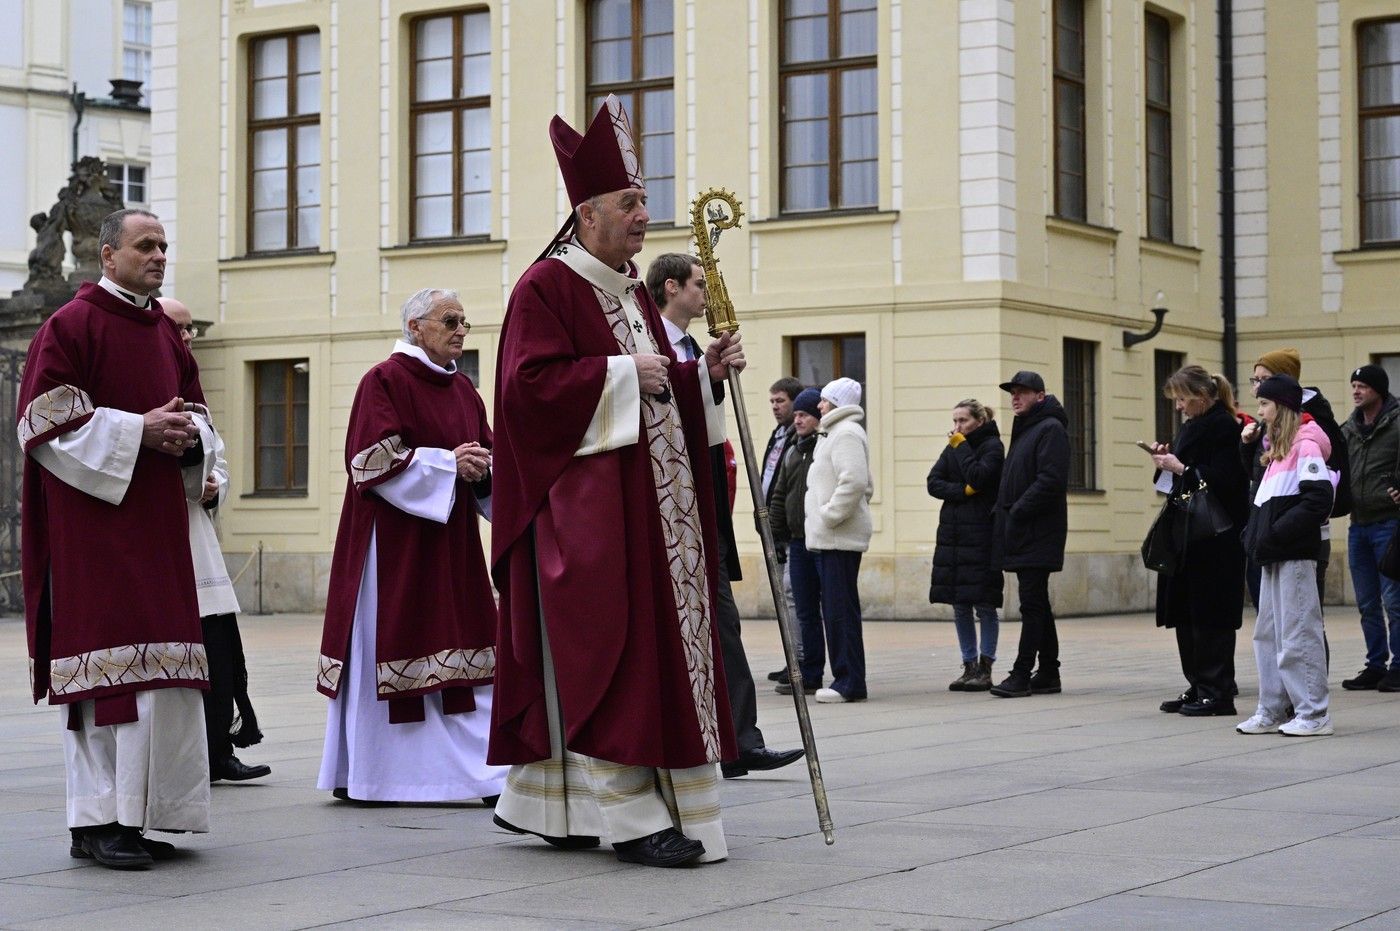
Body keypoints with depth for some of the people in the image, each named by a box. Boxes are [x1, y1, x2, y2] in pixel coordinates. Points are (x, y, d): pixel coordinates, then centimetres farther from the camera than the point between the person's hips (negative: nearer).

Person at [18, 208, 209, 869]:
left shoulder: (165, 333, 17)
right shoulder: (71, 324, -5)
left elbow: (192, 409, 24)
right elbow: (46, 419, -12)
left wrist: (185, 434, 1)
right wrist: (136, 430, -17)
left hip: (158, 520, 8)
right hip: (93, 520, -8)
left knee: (158, 668, 4)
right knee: (105, 655, -10)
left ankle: (136, 815, 10)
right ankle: (95, 822, -5)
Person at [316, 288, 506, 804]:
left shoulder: (462, 388, 15)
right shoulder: (384, 381, -7)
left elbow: (484, 455, 16)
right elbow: (374, 459, -15)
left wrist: (482, 468, -7)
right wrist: (447, 462, -18)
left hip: (449, 537, 7)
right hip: (394, 540, -7)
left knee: (458, 652, 3)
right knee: (385, 650, -3)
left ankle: (481, 770, 3)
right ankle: (364, 776, 7)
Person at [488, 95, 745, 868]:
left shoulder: (632, 291, 19)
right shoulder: (545, 287, -8)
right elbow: (530, 384, -18)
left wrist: (703, 372, 5)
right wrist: (620, 374, -18)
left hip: (646, 497, 9)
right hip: (581, 497, -9)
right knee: (609, 646, -11)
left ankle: (544, 802, 16)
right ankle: (628, 814, -10)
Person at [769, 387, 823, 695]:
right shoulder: (792, 452, 17)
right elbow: (780, 496, 20)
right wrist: (776, 535, 15)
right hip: (798, 542, 7)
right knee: (805, 611, 8)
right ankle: (809, 673, 13)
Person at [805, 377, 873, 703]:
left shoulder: (846, 433, -10)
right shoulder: (836, 432, 22)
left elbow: (854, 482, -24)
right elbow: (864, 485, 29)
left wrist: (829, 516, -18)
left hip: (838, 538, -11)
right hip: (828, 538, 11)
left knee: (840, 610, -10)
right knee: (835, 611, 11)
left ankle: (849, 682, -9)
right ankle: (845, 678, 13)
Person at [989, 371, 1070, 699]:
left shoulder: (1050, 429, -9)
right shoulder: (1024, 430, 21)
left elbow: (1050, 481, -20)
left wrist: (1017, 512, -19)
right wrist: (1001, 512, 10)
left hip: (1038, 534, -10)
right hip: (1022, 535, 10)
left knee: (1033, 604, -9)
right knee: (1037, 604, 12)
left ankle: (1022, 674, -10)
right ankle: (1048, 674, 16)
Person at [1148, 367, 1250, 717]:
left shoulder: (1225, 427, -11)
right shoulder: (1191, 427, 17)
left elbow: (1224, 480, -20)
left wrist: (1181, 468, -15)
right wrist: (1168, 462, 5)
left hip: (1215, 536, -9)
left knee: (1209, 613, -6)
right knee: (1185, 613, 9)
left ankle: (1217, 692, -2)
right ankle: (1198, 687, 16)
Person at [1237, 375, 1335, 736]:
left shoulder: (1305, 446, -11)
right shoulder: (1277, 447, 17)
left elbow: (1319, 499, -20)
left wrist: (1277, 533, -21)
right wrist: (1254, 531, 8)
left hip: (1295, 555, -10)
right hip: (1274, 556, 10)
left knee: (1297, 633, -6)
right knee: (1268, 633, 11)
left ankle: (1313, 713, -2)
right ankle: (1271, 711, 17)